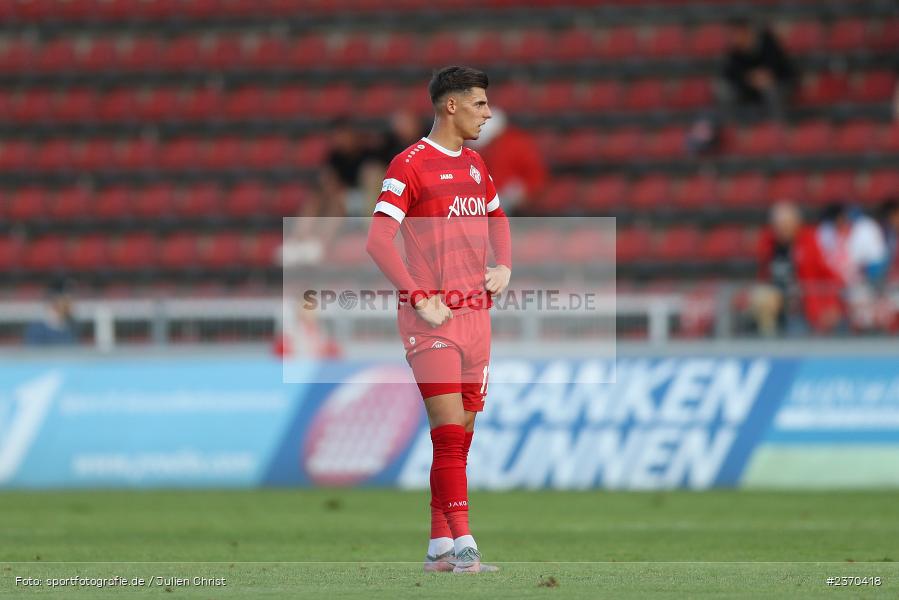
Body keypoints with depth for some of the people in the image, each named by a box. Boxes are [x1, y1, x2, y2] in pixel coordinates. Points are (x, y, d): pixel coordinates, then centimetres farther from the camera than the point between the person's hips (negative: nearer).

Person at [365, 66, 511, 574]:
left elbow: (498, 220, 31)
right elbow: (378, 240, -15)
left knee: (460, 436, 7)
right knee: (450, 432, -13)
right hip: (433, 319, -7)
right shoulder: (411, 164, -9)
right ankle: (463, 547, -16)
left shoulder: (475, 164, 15)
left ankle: (440, 548, 12)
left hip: (476, 316, 7)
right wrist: (420, 300, -18)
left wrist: (504, 266, 12)